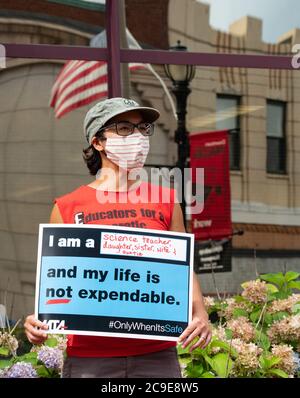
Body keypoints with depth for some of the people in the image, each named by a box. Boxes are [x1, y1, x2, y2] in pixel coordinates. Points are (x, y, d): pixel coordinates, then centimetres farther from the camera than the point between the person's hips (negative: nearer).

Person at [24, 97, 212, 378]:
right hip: (88, 357, -1)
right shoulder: (67, 207, 3)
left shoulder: (165, 200, 8)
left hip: (156, 354, 1)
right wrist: (37, 321, -11)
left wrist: (199, 314, -7)